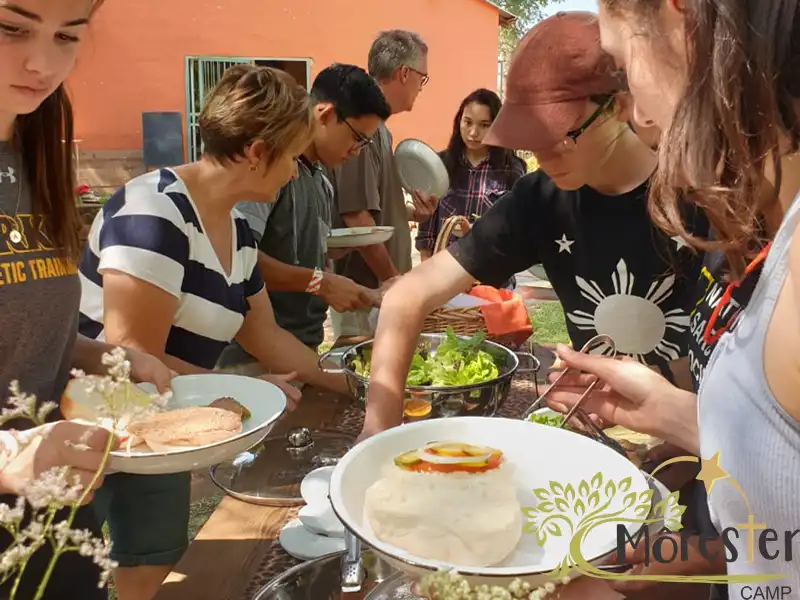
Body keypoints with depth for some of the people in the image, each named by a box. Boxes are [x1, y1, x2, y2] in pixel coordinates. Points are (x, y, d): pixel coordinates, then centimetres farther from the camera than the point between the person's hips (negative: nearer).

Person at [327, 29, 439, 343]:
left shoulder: (378, 128, 11)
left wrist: (412, 211, 3)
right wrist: (391, 279, -15)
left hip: (382, 287, 9)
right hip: (367, 291, -9)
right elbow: (357, 217, -22)